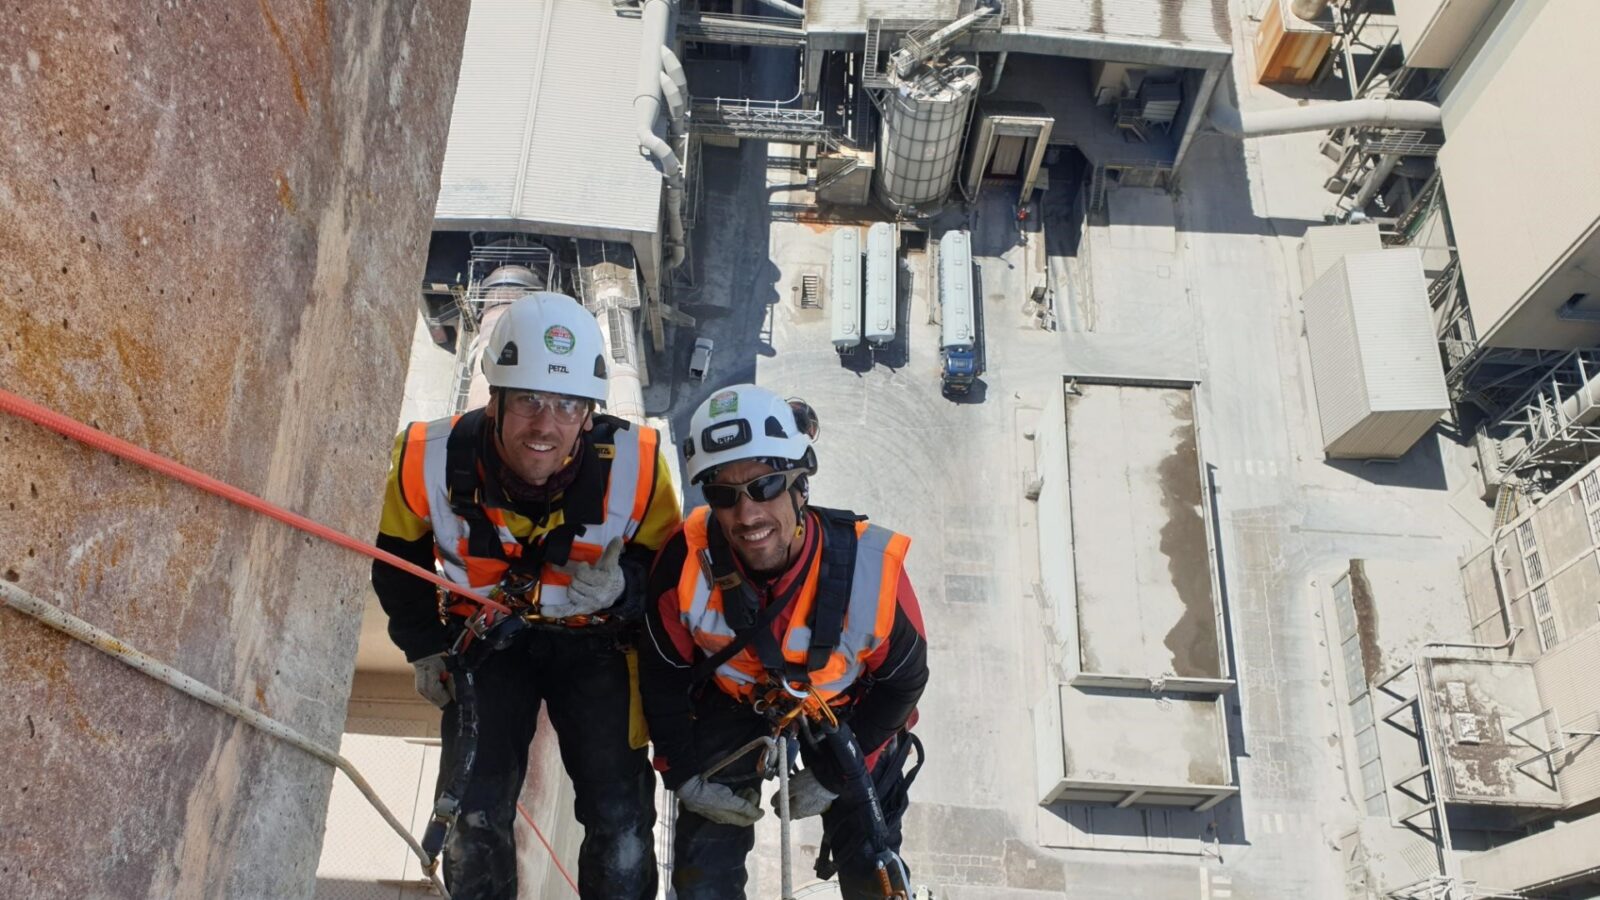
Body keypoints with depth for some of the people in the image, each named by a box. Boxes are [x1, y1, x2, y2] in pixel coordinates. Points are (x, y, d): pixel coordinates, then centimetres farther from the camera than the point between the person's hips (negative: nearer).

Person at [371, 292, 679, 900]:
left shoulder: (634, 467, -26)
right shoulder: (430, 460, -22)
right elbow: (396, 557, 0)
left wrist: (624, 585, -32)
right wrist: (426, 647, 5)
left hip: (593, 644, 0)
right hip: (488, 640, 1)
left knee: (621, 817, -5)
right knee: (475, 812, -5)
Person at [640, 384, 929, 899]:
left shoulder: (872, 568, -33)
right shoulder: (686, 564, -30)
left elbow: (903, 680, -14)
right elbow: (663, 676, -10)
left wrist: (835, 775, -10)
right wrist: (685, 774, -7)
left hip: (845, 714, 0)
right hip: (733, 707, 1)